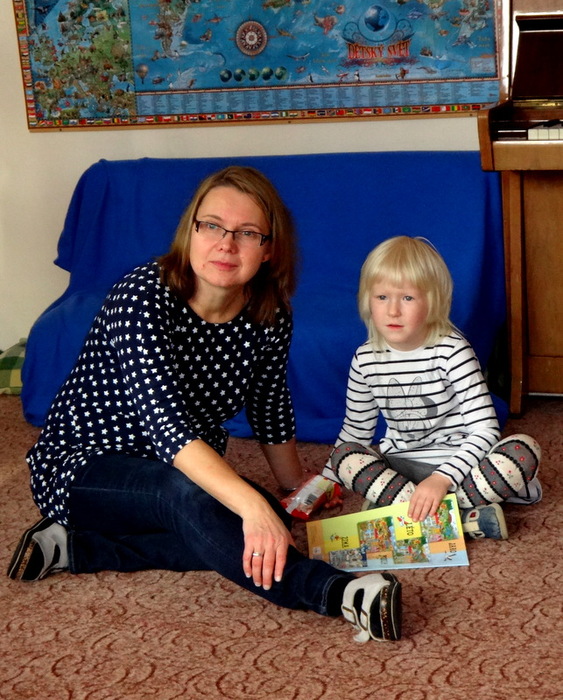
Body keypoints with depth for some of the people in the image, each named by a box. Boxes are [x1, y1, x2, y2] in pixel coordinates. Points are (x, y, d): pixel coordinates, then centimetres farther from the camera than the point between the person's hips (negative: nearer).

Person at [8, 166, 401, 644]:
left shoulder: (270, 317, -9)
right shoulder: (142, 298, -27)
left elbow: (272, 411, 11)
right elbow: (168, 429, -38)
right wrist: (252, 504, -50)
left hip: (193, 467, 7)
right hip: (82, 465, -6)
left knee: (270, 524, -22)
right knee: (185, 496, -37)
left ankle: (80, 548, -16)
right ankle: (339, 593, -50)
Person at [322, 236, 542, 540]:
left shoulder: (452, 351, -13)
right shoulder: (366, 360, -1)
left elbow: (485, 429, -18)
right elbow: (356, 430, 13)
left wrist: (442, 479, -31)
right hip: (401, 464, 3)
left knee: (524, 450, -29)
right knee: (343, 455, -25)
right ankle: (465, 516, -32)